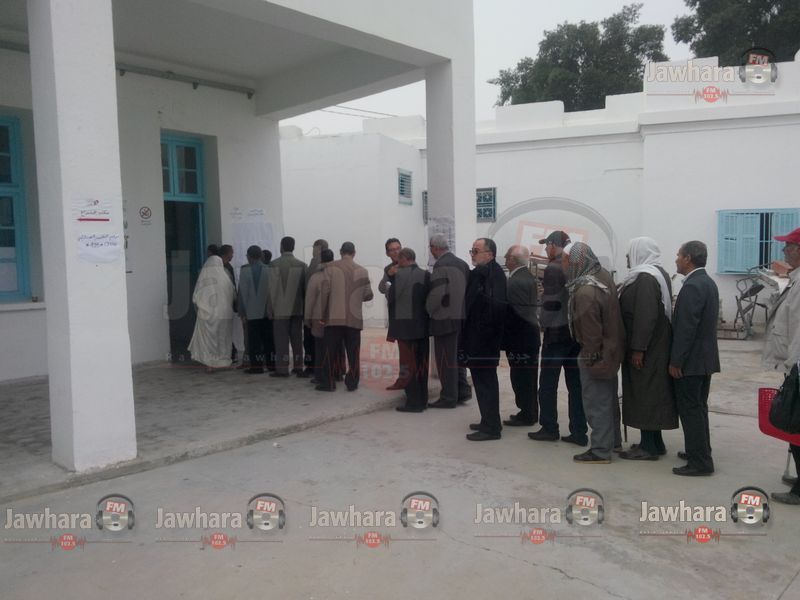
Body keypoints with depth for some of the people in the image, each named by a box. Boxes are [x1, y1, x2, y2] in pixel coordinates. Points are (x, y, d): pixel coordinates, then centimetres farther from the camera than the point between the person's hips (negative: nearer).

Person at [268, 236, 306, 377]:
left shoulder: (274, 264, -8)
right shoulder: (301, 265, 0)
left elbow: (272, 288, -8)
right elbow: (305, 287, 3)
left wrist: (271, 308, -2)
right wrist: (304, 306, 13)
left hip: (280, 309, -3)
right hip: (297, 308, 3)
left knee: (281, 339, 2)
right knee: (297, 338, 10)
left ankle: (282, 369, 3)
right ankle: (298, 367, 12)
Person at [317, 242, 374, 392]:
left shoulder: (331, 268, -3)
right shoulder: (362, 271, 2)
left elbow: (324, 292, -7)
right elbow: (369, 295, 5)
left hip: (334, 317, -1)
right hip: (354, 318, 1)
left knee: (331, 351, 6)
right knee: (353, 352, 7)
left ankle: (328, 382, 9)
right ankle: (352, 382, 9)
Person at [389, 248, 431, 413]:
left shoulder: (399, 275, -11)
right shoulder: (426, 275, -1)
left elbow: (391, 299, -8)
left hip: (405, 325, -4)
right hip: (422, 325, 4)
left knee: (409, 364, 2)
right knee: (422, 364, 13)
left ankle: (413, 402, 4)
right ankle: (422, 400, 21)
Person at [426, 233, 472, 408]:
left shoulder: (441, 265, -15)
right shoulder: (462, 263, 9)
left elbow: (437, 293, -21)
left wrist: (427, 310, -6)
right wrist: (463, 308, 16)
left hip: (445, 319, -8)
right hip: (462, 317, 8)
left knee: (445, 359, 0)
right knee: (457, 356, 18)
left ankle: (449, 397, 6)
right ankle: (463, 390, 22)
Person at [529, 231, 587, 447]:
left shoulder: (553, 268, -13)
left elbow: (551, 303, -16)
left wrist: (545, 327, -2)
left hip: (556, 333, -6)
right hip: (576, 332, 7)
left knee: (548, 384, 5)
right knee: (575, 384, 9)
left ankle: (549, 428, 12)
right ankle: (579, 432, 13)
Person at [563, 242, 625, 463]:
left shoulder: (585, 291, -25)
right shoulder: (604, 275, 3)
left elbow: (590, 330, -22)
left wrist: (590, 357, -14)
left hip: (595, 354, -9)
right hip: (610, 350, 9)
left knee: (596, 403, 2)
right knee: (607, 399, 19)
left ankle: (600, 450, 12)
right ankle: (609, 442, 33)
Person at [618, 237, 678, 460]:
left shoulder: (645, 278, -18)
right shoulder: (659, 273, 14)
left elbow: (645, 316, -26)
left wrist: (638, 348, -24)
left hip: (646, 349, -10)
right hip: (656, 347, 10)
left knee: (645, 394, -2)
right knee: (652, 393, 15)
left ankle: (648, 447, 6)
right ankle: (655, 442, 25)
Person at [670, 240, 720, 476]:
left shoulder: (692, 286, -20)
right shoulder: (708, 283, 12)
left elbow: (686, 328, -23)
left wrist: (676, 361, -18)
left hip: (691, 360, -10)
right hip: (705, 357, 10)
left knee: (690, 410, -3)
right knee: (698, 407, 18)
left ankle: (700, 461, 2)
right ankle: (701, 451, 28)